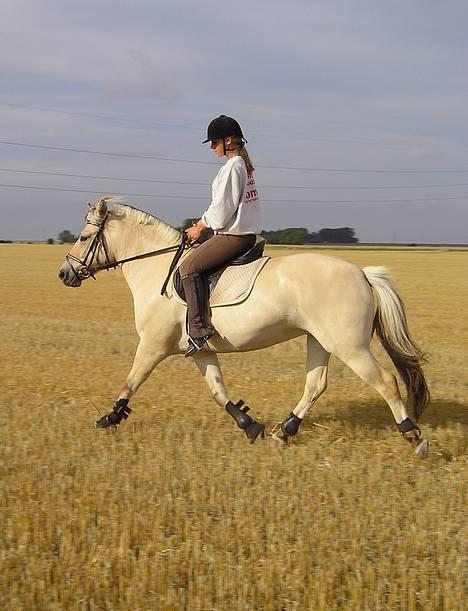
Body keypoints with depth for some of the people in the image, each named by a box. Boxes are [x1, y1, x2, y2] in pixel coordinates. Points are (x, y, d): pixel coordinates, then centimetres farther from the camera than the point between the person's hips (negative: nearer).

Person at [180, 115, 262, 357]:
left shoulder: (232, 167, -15)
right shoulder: (244, 165, 16)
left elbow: (223, 207, -17)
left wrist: (200, 226, -4)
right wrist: (205, 222, 16)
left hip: (233, 235, -11)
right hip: (247, 233, 11)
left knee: (189, 266, -17)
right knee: (195, 262, 23)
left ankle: (199, 328, -25)